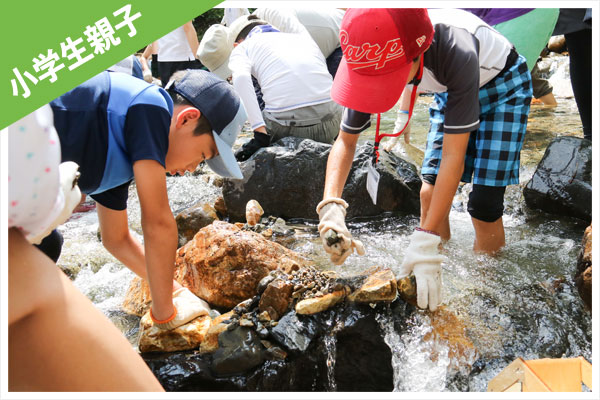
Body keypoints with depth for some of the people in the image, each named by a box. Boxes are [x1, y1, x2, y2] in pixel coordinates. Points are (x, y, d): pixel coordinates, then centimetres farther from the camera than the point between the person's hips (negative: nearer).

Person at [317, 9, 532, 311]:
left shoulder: (456, 54, -44)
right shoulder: (378, 62, -27)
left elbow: (453, 155, -40)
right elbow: (346, 140, -18)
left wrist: (425, 243, -41)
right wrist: (331, 206, -34)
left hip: (503, 86, -5)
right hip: (450, 92, 5)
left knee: (483, 207, -15)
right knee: (430, 192, -1)